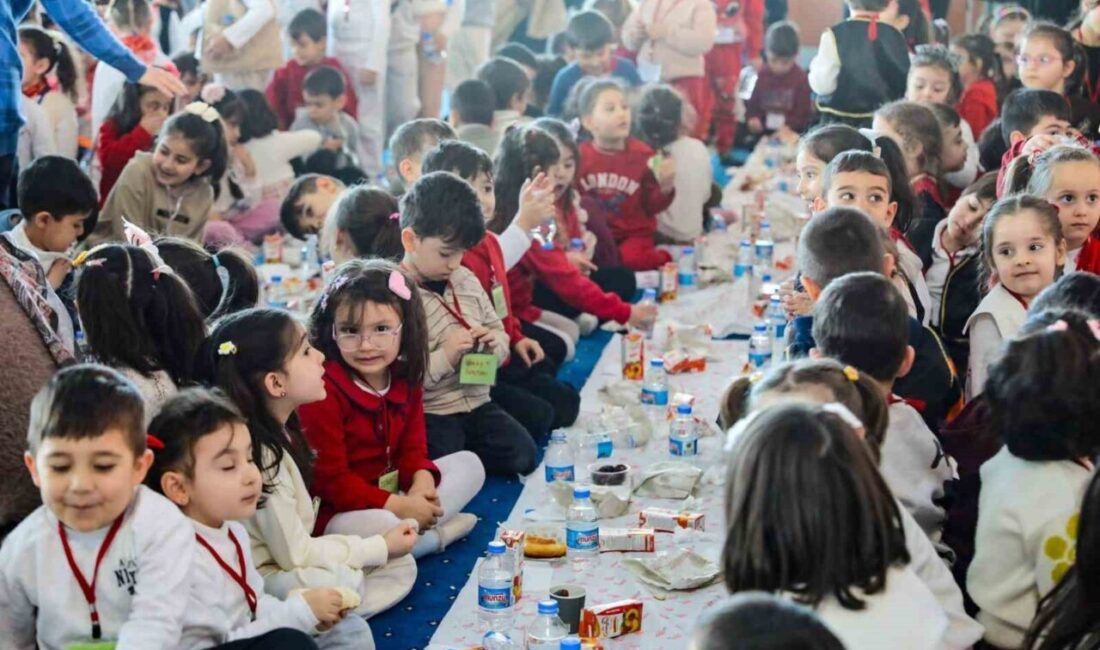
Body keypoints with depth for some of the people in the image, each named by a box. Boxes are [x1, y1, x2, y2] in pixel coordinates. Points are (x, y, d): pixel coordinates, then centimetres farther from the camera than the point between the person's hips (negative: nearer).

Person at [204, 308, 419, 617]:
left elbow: (295, 540, 7)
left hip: (283, 563, 10)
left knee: (400, 565, 2)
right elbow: (295, 554, -18)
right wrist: (380, 547, -9)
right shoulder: (257, 452, -22)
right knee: (342, 581, -35)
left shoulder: (278, 433, 6)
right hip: (257, 580, -10)